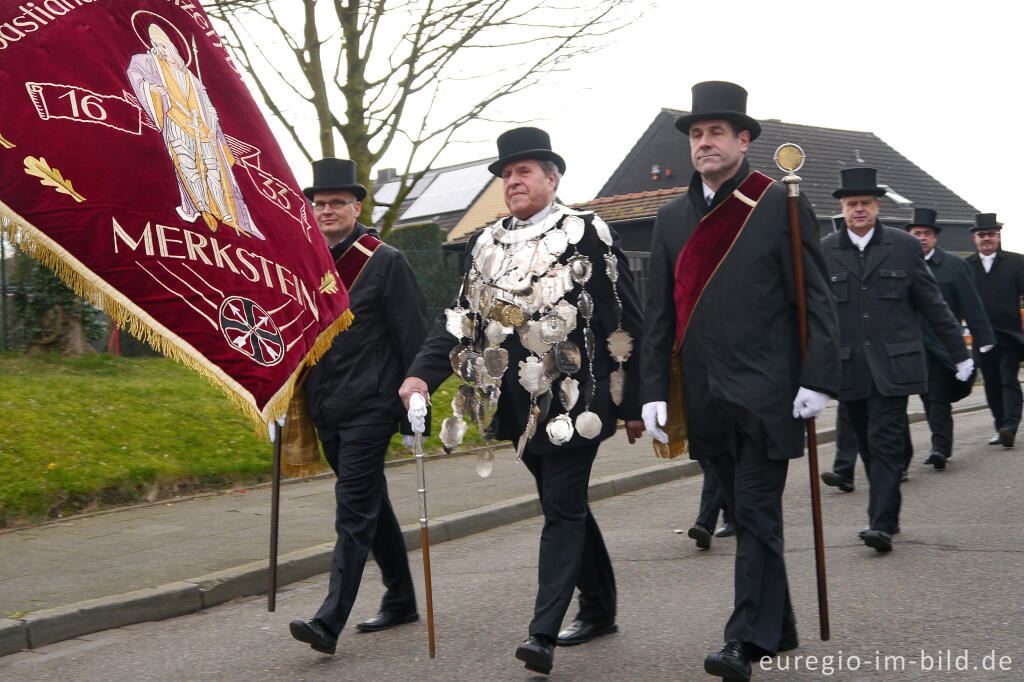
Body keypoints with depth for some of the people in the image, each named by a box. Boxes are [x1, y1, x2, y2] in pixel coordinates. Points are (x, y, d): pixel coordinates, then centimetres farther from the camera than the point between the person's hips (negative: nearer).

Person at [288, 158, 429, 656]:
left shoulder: (385, 262, -6)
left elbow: (413, 336, -7)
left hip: (369, 408, -7)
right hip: (326, 410, 7)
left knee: (354, 511, -10)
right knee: (371, 506, 16)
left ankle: (330, 622, -12)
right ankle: (401, 600, 29)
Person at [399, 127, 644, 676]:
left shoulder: (589, 235, -4)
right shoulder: (487, 245, 12)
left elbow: (624, 324, -4)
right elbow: (462, 318, 7)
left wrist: (632, 405, -5)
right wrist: (422, 373, -9)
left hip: (574, 401, -6)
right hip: (520, 404, 6)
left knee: (562, 510, -6)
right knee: (566, 507, 15)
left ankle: (544, 633, -7)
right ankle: (598, 609, 30)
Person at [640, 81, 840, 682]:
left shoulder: (782, 206, -2)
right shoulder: (673, 219, 11)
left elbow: (817, 301, -5)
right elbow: (660, 314, 11)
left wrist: (817, 380, -12)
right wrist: (654, 391, 5)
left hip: (766, 396, -5)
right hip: (706, 398, 5)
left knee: (757, 515, -5)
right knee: (747, 515, 13)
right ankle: (779, 630, 25)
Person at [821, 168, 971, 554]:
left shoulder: (904, 246, 4)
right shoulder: (824, 252, 5)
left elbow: (932, 305, 8)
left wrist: (959, 353, 9)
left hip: (892, 366, -2)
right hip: (848, 369, 2)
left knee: (885, 444, -9)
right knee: (869, 446, 10)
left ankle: (881, 524, -10)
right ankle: (887, 516, 23)